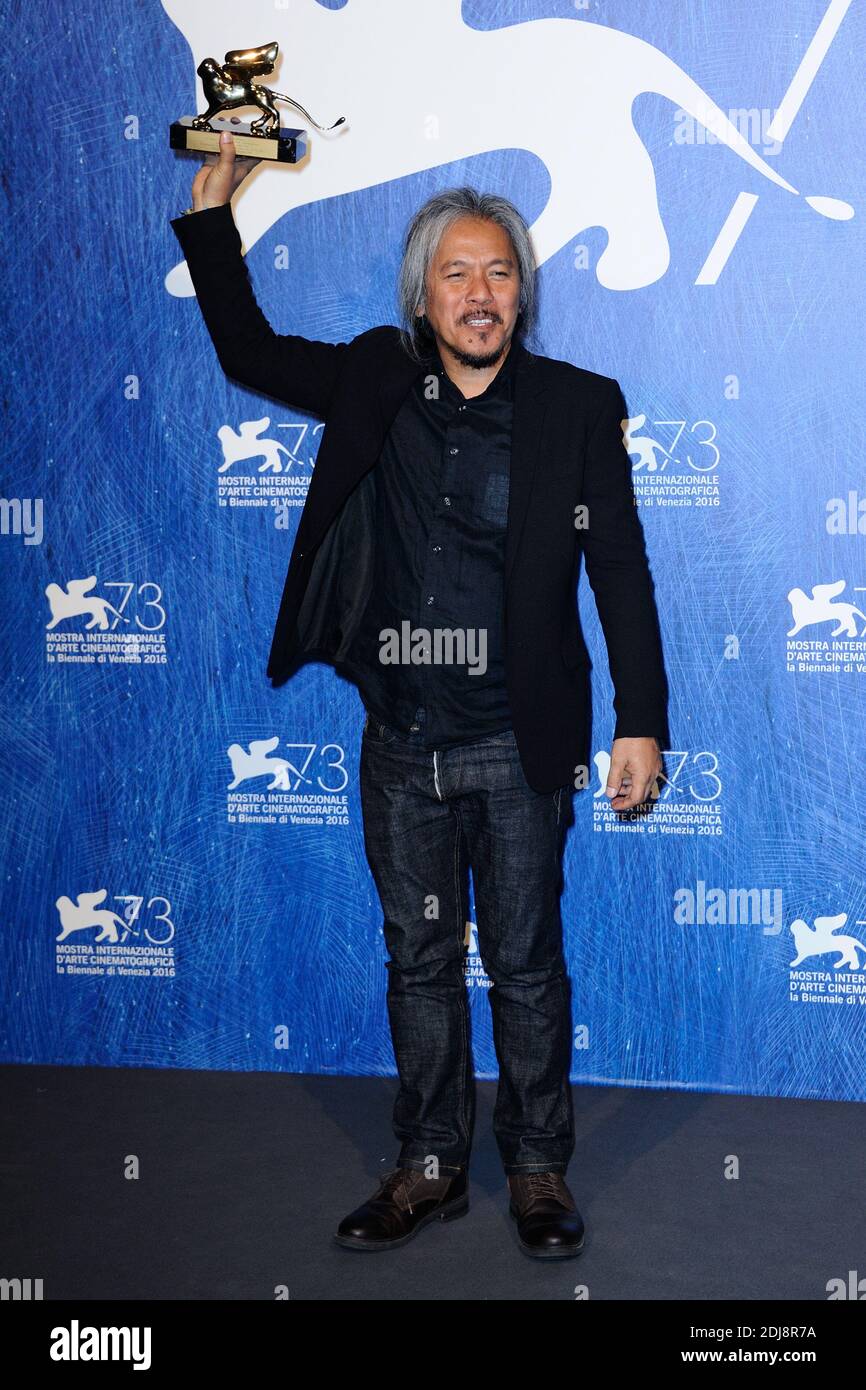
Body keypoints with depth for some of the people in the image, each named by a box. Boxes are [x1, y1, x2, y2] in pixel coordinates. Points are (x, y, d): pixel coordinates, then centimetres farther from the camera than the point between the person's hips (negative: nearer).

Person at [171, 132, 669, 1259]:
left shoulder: (575, 406, -4)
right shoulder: (375, 383, 4)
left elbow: (620, 568, -4)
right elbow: (248, 350, 16)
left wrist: (641, 721, -8)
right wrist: (212, 205, 11)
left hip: (516, 747, -3)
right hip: (402, 746, 3)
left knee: (526, 964, 8)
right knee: (419, 961, 13)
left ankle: (538, 1169, 26)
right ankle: (431, 1167, 28)